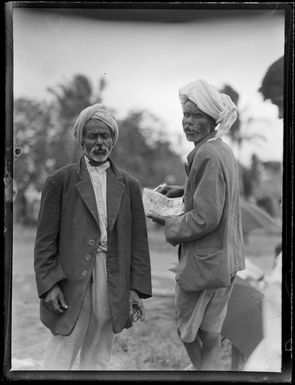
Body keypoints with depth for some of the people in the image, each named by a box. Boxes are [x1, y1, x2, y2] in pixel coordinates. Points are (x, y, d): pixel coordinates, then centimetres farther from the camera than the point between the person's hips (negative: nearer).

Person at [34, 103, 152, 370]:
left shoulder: (129, 185, 11)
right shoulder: (60, 181, 3)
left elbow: (138, 242, 9)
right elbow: (45, 240, 0)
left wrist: (137, 289, 2)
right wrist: (49, 284, -9)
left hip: (114, 288, 3)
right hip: (71, 284, -3)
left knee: (99, 360, 9)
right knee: (59, 359, -3)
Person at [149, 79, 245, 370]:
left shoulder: (208, 155, -23)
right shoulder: (222, 150, 8)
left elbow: (206, 218, -25)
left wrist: (169, 225, -11)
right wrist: (183, 192, 13)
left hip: (204, 262, -9)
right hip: (225, 258, 9)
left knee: (189, 333, 7)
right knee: (209, 335, 20)